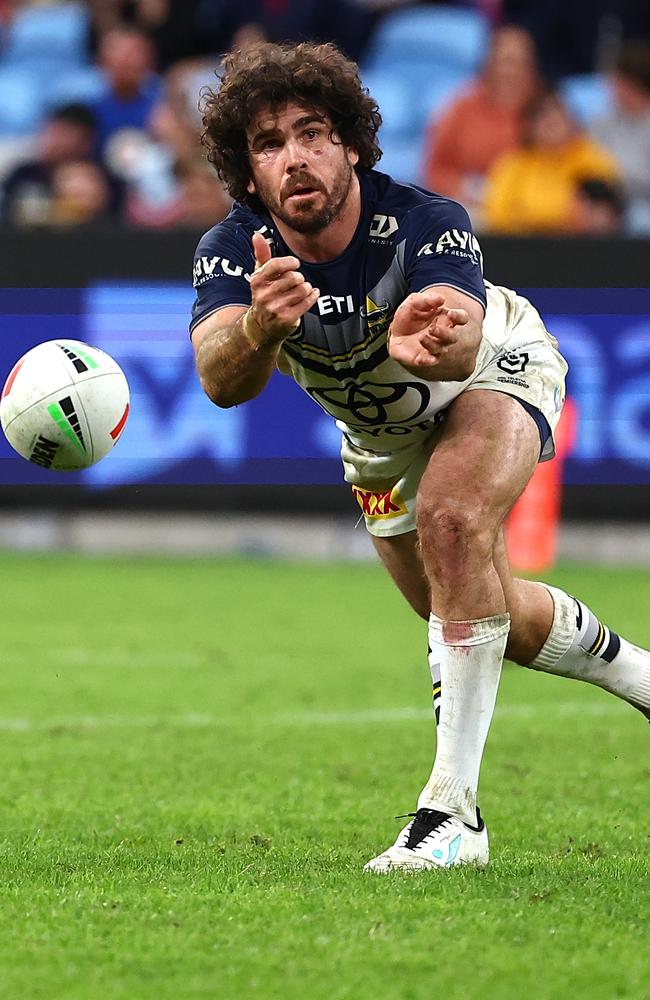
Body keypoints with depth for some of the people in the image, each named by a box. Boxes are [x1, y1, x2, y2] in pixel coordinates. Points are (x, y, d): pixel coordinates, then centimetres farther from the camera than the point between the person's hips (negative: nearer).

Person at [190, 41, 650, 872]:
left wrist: (431, 342, -82)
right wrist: (260, 328, -70)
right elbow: (221, 381, -47)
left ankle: (453, 807, -32)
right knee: (501, 624, 16)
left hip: (497, 370, -5)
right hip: (379, 432, 5)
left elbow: (462, 348, -57)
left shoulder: (425, 223, -38)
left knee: (451, 519, -34)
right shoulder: (232, 253, -30)